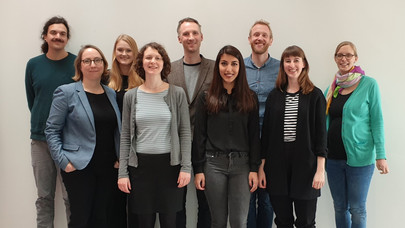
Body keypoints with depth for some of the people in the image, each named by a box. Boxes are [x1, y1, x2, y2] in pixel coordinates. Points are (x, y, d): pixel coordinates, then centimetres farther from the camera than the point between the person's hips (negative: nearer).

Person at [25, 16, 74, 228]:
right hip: (40, 138, 3)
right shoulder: (33, 64, 6)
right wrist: (42, 122, 7)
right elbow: (31, 100, 13)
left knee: (71, 196, 3)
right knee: (44, 196, 11)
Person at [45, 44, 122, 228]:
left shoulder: (111, 94, 10)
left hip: (108, 167, 4)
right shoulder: (66, 92, -4)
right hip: (79, 167, -4)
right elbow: (52, 130, -5)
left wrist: (120, 158, 6)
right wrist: (63, 161, -12)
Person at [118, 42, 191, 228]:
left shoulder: (177, 94, 1)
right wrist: (122, 172, 1)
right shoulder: (131, 96, 5)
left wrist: (186, 167, -7)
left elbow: (185, 133, 0)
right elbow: (125, 137, 6)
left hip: (170, 164, -1)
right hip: (140, 165, 1)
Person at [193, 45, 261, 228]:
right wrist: (198, 170, -2)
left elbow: (254, 135, 4)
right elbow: (199, 135, 2)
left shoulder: (250, 98, 5)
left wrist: (254, 168, -2)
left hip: (241, 164, 1)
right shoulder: (206, 98, 3)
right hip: (214, 163, 0)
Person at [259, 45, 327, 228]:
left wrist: (320, 169, -9)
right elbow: (266, 132, 7)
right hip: (277, 165, 3)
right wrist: (261, 167, 4)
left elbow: (321, 133, -3)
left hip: (305, 165, -2)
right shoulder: (274, 95, 7)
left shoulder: (315, 95, 0)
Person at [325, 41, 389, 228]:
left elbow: (376, 120, -5)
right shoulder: (332, 87, 9)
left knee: (356, 209, 4)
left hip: (359, 157, -4)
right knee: (339, 207, 13)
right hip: (333, 157, 4)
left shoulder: (369, 84, -4)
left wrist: (380, 155, -10)